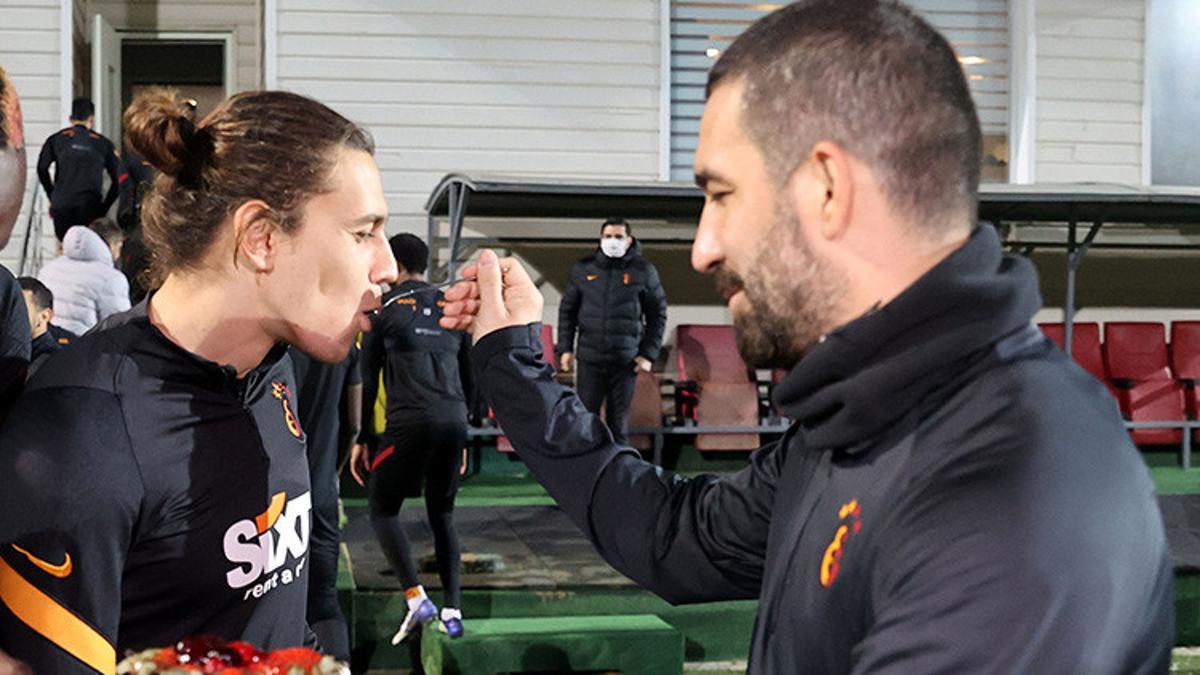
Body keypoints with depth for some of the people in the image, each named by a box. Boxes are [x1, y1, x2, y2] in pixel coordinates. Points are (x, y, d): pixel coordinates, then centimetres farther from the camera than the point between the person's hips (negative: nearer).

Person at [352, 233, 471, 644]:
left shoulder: (385, 306, 6)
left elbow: (367, 378, 5)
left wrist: (363, 438, 9)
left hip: (410, 421, -5)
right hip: (454, 420, 5)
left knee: (382, 508, 8)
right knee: (442, 514, 15)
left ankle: (416, 598, -8)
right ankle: (452, 611, 9)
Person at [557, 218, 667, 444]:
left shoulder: (643, 271, 2)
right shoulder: (584, 269, 6)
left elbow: (658, 314, 4)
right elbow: (567, 309, 11)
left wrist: (649, 354, -3)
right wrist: (565, 348, 3)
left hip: (626, 361, -1)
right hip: (589, 359, 1)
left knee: (618, 421, 5)